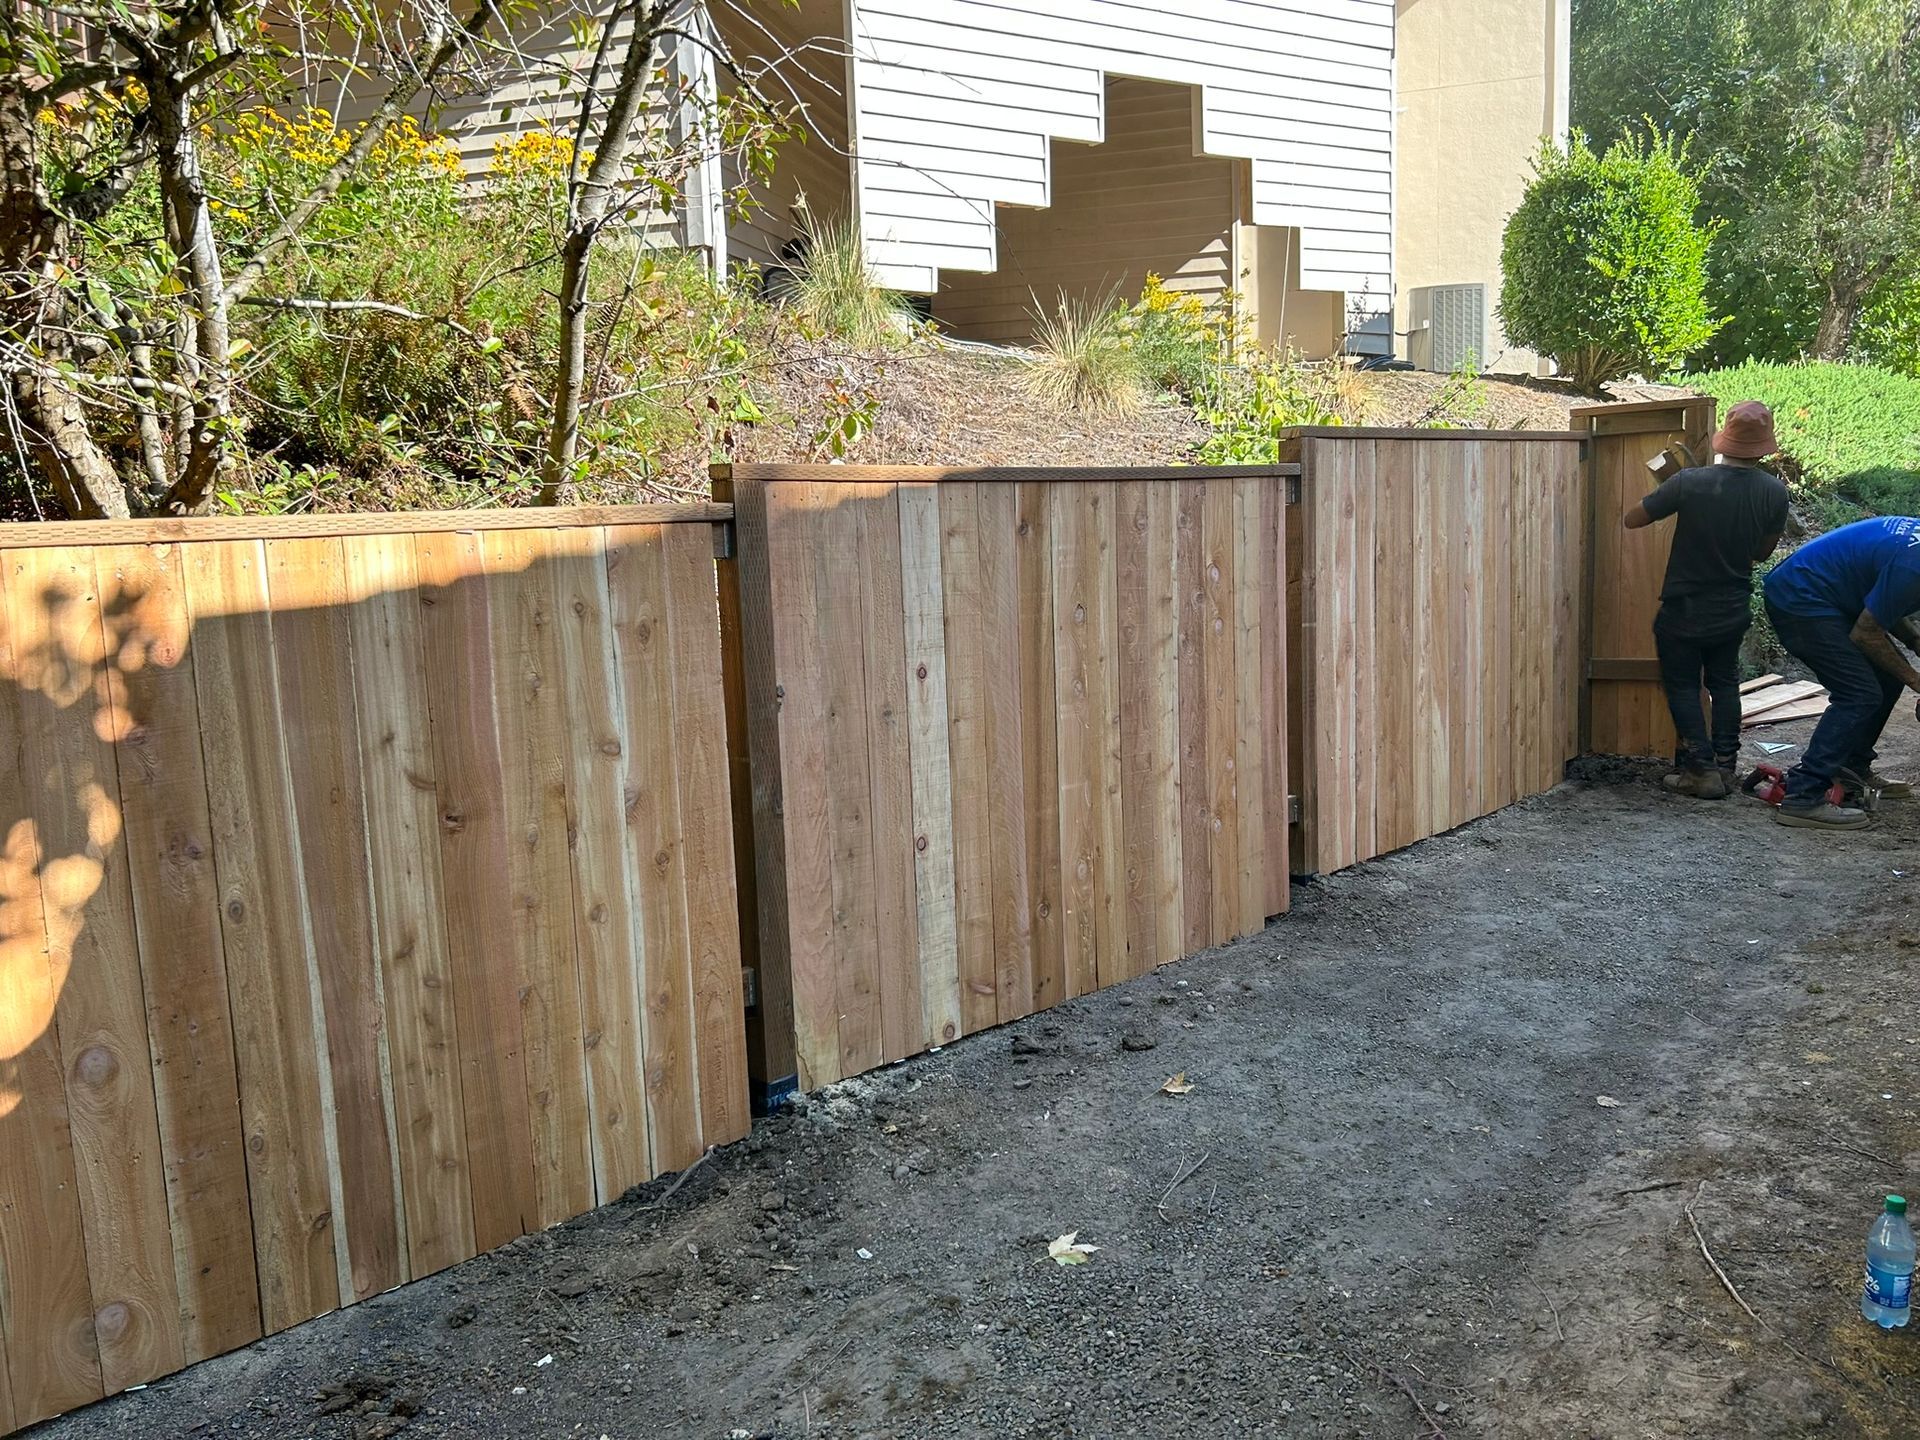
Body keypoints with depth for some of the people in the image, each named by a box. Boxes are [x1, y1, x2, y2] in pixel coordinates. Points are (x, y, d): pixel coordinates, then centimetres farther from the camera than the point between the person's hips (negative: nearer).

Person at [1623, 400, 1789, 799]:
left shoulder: (1690, 482, -21)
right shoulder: (1774, 492, -10)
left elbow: (1632, 520, -12)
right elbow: (1763, 552, 3)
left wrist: (1671, 499, 5)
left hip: (1683, 612, -3)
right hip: (1734, 610, 4)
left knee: (1682, 686, 9)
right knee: (1725, 683, 19)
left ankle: (1701, 770, 4)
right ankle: (1725, 766, 20)